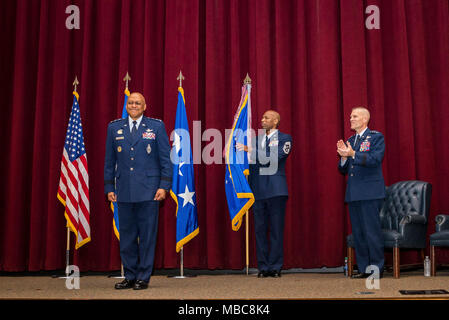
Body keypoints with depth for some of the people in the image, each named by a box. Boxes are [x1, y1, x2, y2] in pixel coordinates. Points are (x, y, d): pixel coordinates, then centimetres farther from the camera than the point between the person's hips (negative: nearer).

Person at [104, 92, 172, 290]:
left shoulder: (156, 127, 4)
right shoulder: (114, 128, 11)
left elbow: (166, 159, 2)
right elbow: (109, 161, 13)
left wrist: (164, 186, -5)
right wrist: (109, 188, 8)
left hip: (148, 191, -3)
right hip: (124, 192, 3)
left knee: (147, 236, 2)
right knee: (126, 236, 8)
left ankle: (144, 277, 12)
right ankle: (130, 277, 20)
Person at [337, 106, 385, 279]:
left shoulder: (376, 137, 0)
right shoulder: (350, 141, 18)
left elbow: (375, 159, -16)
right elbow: (343, 169, 16)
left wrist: (353, 154, -22)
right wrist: (344, 157, -4)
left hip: (370, 193, -7)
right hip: (353, 193, 7)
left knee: (372, 231, -4)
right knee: (358, 232, 9)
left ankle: (377, 268, 5)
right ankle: (364, 268, 16)